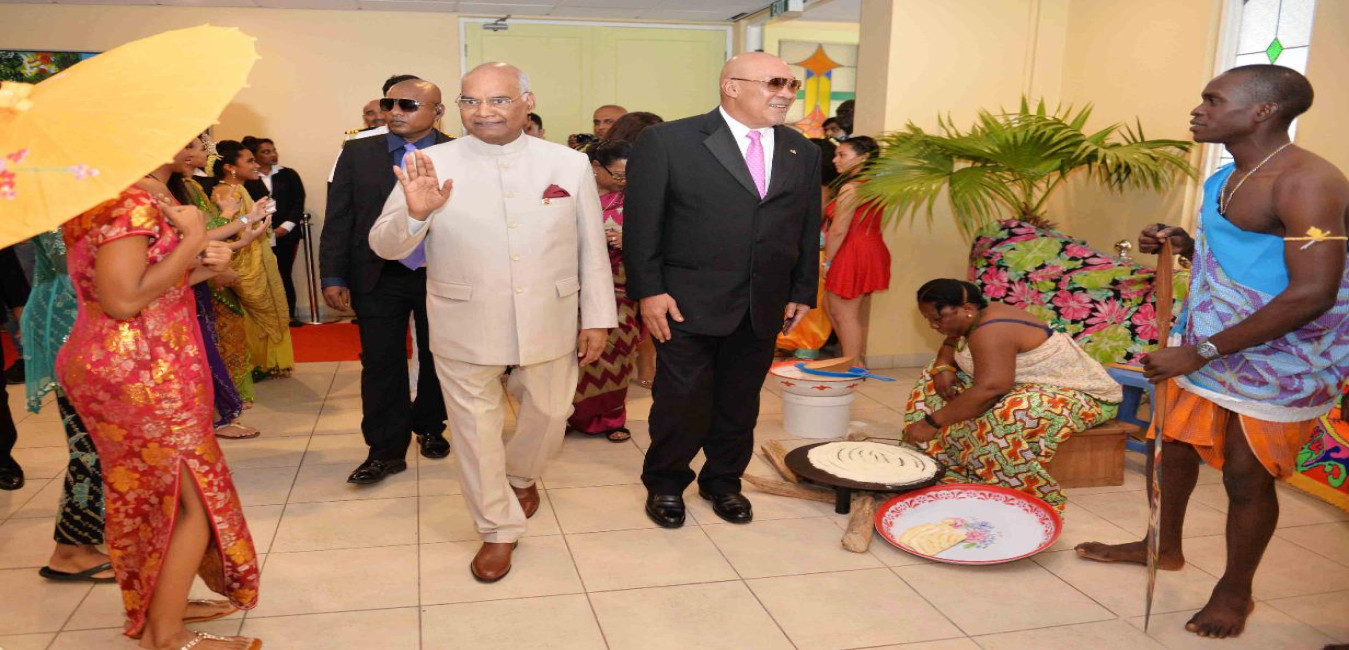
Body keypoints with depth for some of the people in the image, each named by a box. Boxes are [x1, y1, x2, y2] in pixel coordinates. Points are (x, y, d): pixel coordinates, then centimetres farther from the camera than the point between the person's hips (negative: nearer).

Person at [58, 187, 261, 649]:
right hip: (141, 371, -10)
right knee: (198, 499, -1)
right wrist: (191, 240, -19)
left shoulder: (100, 204, 12)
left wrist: (198, 268, 2)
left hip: (110, 365, 10)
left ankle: (153, 607, 32)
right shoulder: (129, 203, -19)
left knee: (149, 494, 19)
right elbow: (123, 300, -26)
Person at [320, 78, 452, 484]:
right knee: (381, 363, 3)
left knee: (437, 358, 14)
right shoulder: (358, 153, 3)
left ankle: (429, 427, 35)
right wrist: (334, 277, -2)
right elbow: (339, 219, 4)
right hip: (379, 278, 1)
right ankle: (386, 449, 13)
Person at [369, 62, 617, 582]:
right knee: (476, 430, 10)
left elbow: (592, 248, 4)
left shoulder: (570, 165, -2)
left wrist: (597, 318, 5)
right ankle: (497, 530, 32)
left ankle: (522, 476, 51)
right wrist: (414, 213, -27)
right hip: (465, 328, -1)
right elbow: (386, 247, -6)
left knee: (549, 413, 17)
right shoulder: (430, 165, -6)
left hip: (548, 322, 1)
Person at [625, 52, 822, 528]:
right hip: (689, 304, -4)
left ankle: (723, 481, 34)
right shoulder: (668, 141, -7)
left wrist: (803, 292, 10)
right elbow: (641, 222, -7)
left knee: (740, 400, 14)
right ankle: (664, 484, 26)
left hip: (763, 309, 5)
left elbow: (808, 229, 13)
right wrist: (649, 290, -10)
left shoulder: (802, 152, 9)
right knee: (681, 400, 4)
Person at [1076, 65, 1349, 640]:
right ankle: (1164, 548, 42)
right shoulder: (1229, 176, 7)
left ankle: (1235, 591, 26)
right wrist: (1184, 245, 0)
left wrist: (1201, 353, -26)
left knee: (1246, 474, 4)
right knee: (1174, 444, 19)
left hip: (1280, 358, -9)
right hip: (1208, 344, 9)